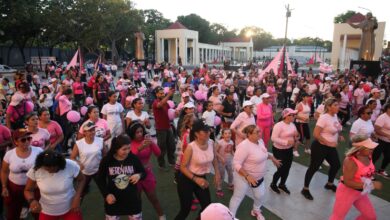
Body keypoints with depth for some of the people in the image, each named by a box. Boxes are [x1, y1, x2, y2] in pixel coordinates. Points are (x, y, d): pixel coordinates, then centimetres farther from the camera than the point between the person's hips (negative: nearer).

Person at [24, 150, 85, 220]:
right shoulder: (35, 170, -21)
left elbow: (81, 180, -5)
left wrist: (77, 198, -17)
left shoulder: (71, 166, -25)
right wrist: (32, 200, -26)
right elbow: (28, 190, -5)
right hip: (47, 212, 1)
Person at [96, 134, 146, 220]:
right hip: (113, 200, 0)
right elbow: (100, 180, -1)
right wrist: (106, 194, -12)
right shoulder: (107, 160, -12)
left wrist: (139, 175, -21)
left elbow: (144, 173, 2)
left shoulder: (134, 158, -11)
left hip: (132, 199, 1)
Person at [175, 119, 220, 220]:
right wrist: (196, 179, -24)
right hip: (187, 179, -6)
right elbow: (183, 167, -20)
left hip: (202, 178, 6)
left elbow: (214, 158, 10)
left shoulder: (211, 143, -11)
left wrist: (217, 173, 5)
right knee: (186, 209, 4)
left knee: (207, 206, 11)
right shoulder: (191, 147, -27)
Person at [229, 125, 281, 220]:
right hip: (243, 177, -8)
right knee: (238, 197, 6)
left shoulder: (260, 141, -3)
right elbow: (236, 164, -31)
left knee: (260, 196, 20)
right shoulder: (244, 146, -31)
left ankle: (256, 211, 49)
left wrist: (273, 158, 23)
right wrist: (247, 176, -36)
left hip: (258, 177, 8)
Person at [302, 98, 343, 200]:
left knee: (336, 165, 20)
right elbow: (316, 134, -26)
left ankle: (329, 184, 45)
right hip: (320, 147, -9)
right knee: (314, 167, 1)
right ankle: (305, 189, 16)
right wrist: (328, 143, -24)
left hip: (331, 147, 9)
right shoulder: (324, 118, -22)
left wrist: (338, 136, 2)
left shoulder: (335, 116, 4)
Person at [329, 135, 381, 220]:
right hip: (347, 192, -8)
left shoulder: (368, 156, -6)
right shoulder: (351, 161, -30)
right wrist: (372, 185, -31)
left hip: (361, 192, 8)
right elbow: (348, 182, -32)